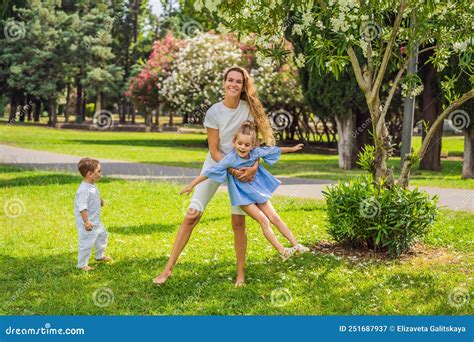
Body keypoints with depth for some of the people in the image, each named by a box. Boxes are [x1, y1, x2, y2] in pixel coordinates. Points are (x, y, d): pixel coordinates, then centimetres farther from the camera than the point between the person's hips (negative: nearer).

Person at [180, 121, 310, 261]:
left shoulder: (256, 152, -13)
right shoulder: (230, 159, -27)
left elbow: (274, 150, 4)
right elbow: (210, 171, -27)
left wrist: (292, 149, 17)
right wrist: (192, 185, -27)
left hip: (258, 190, 5)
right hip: (242, 195, -5)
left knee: (274, 218, 7)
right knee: (264, 221, -10)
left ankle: (296, 245, 13)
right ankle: (282, 251, -5)